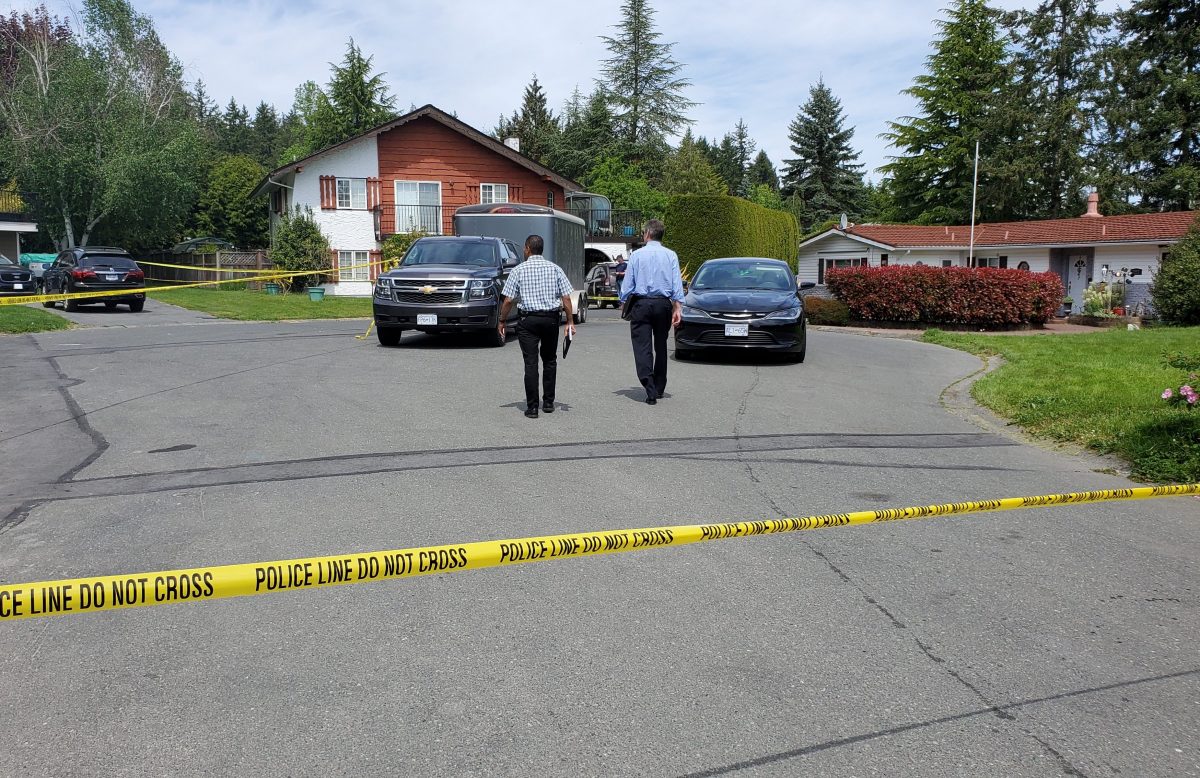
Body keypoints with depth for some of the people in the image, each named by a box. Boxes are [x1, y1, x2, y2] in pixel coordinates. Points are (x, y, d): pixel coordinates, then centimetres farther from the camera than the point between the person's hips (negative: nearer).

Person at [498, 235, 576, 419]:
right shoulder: (555, 269, 3)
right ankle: (548, 402, 18)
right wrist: (569, 321, 2)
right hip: (551, 319, 2)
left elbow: (508, 300, -5)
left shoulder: (519, 270, -2)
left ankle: (532, 407, -3)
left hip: (528, 319, -2)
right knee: (549, 360, 16)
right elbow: (566, 298, -3)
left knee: (531, 363, -1)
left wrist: (501, 321, 5)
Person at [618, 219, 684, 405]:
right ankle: (659, 388, 23)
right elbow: (677, 283, -1)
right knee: (661, 346, 15)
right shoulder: (671, 255, 2)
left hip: (641, 304, -2)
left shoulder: (636, 255, -1)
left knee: (642, 348, -3)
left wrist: (623, 303, 12)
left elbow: (628, 283, 1)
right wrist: (678, 308, 0)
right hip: (663, 304, 2)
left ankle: (651, 391, -15)